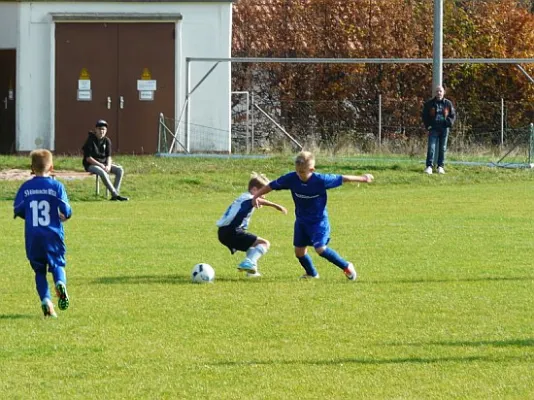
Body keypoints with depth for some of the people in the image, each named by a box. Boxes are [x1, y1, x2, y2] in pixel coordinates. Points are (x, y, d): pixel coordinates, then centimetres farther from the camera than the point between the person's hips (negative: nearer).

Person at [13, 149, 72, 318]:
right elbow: (66, 210, -8)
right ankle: (60, 283, -24)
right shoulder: (56, 186, -4)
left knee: (39, 270, 13)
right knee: (57, 264, 10)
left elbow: (17, 210, 1)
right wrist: (64, 217, 15)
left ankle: (45, 300, -6)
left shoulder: (25, 187, 0)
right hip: (53, 234, -1)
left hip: (32, 236, 1)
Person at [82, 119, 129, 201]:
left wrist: (108, 165, -16)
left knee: (120, 170, -15)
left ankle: (114, 195, -24)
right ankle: (115, 194, -38)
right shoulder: (90, 140, -11)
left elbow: (108, 156, 6)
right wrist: (101, 165, -23)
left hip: (104, 164, 6)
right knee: (102, 172, -37)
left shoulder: (107, 141, 6)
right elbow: (88, 158, -16)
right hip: (91, 165, -6)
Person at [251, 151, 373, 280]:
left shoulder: (321, 180, -23)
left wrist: (363, 178, 0)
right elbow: (272, 186, -4)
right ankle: (311, 273, 34)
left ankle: (347, 267, 0)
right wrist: (256, 196, -9)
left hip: (319, 221, -5)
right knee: (299, 251, 6)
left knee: (320, 248, -19)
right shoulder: (291, 179, -16)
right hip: (301, 220, 5)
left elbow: (341, 179, -11)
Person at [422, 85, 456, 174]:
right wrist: (427, 125, -3)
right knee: (431, 147, -10)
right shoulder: (429, 103, 3)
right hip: (433, 129, -2)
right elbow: (424, 115, 9)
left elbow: (453, 115, 11)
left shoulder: (448, 103, 5)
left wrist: (449, 122, -6)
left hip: (444, 129, 2)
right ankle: (429, 166, -11)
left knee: (442, 148, 6)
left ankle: (440, 166, 13)